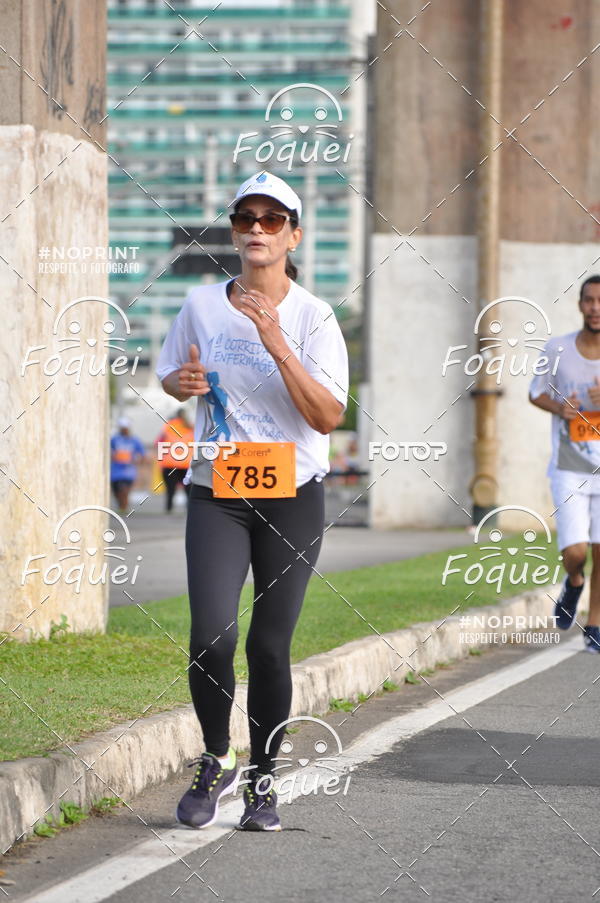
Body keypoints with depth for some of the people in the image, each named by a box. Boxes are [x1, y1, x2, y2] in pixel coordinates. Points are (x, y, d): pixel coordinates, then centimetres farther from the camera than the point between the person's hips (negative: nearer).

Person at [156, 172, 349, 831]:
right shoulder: (202, 306, 4)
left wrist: (278, 346, -22)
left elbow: (329, 417, -13)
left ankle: (262, 781, 18)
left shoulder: (313, 317, -4)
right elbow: (169, 374, 20)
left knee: (269, 645, 0)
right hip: (216, 493, 1)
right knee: (210, 636, -15)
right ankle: (215, 763, 9)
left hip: (293, 495, -1)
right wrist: (183, 382, -4)